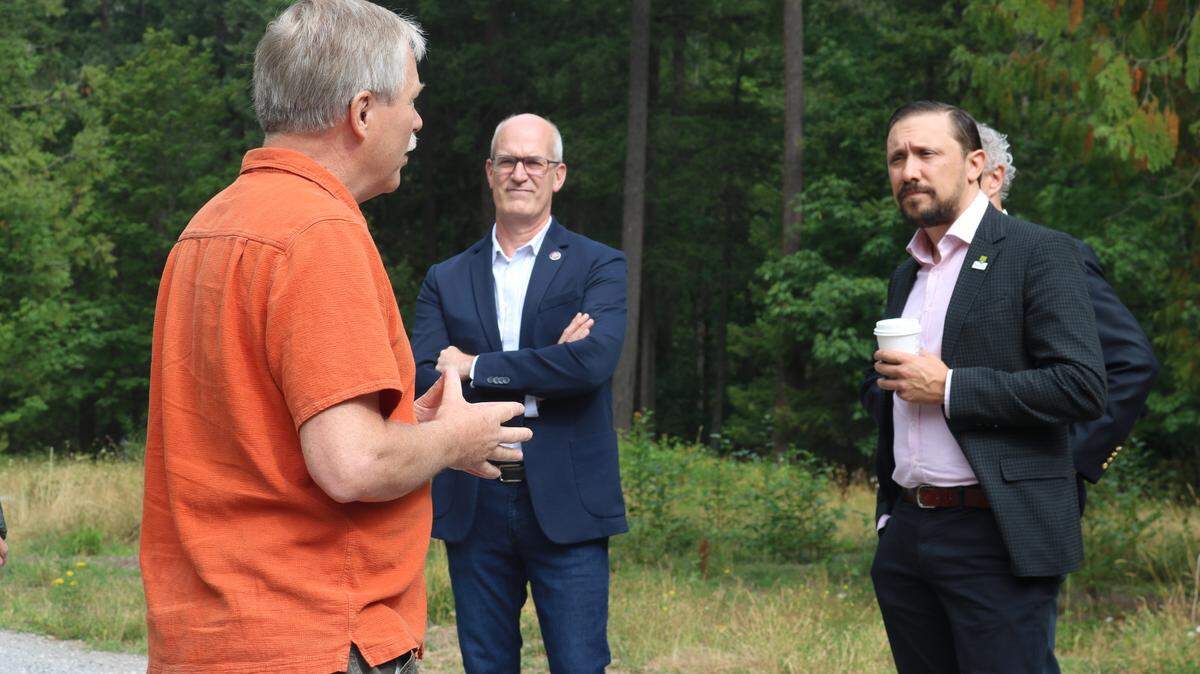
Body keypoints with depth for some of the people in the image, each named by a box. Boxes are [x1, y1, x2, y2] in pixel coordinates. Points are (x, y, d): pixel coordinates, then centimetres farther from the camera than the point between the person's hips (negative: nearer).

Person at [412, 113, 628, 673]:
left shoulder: (599, 267, 4)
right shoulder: (445, 280, 11)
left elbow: (594, 361, -15)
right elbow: (420, 380, -3)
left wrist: (476, 368, -10)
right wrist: (539, 373, -13)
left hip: (565, 506, -3)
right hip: (473, 506, 3)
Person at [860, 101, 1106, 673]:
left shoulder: (1039, 253, -5)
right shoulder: (905, 276, 18)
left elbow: (1082, 386, -16)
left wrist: (948, 388, -17)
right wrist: (881, 387, 9)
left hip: (997, 540, -7)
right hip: (906, 536, 7)